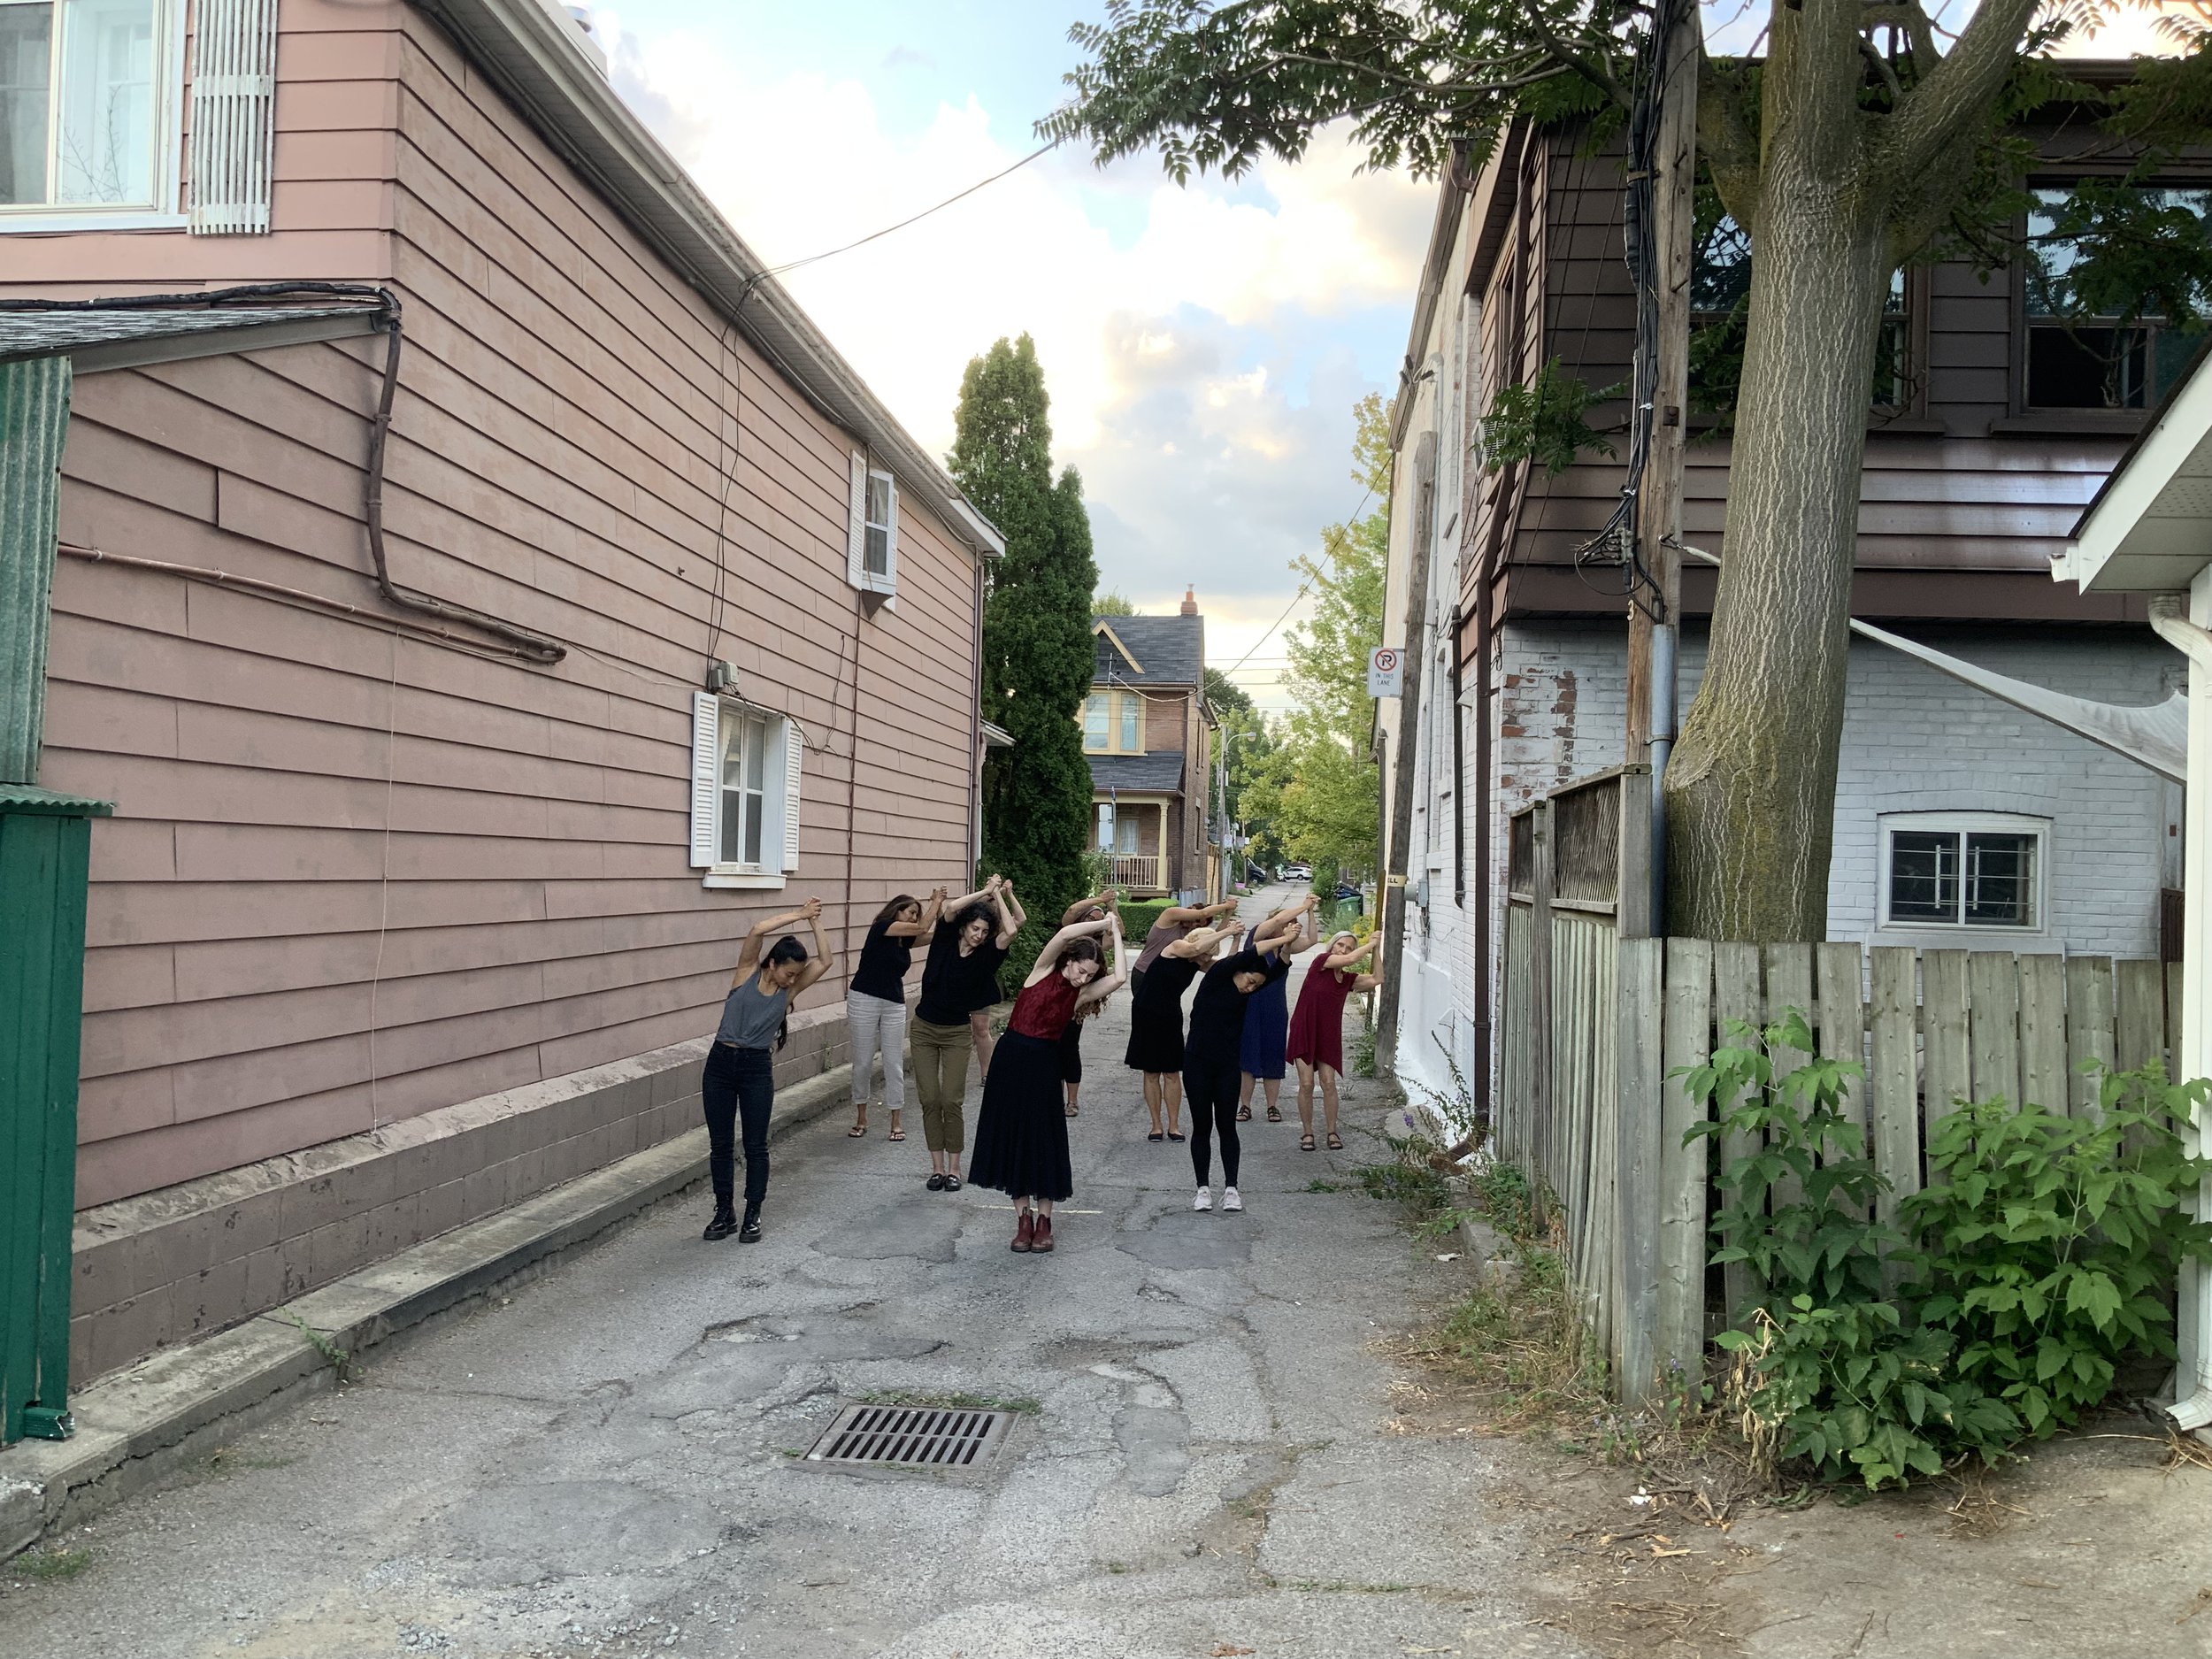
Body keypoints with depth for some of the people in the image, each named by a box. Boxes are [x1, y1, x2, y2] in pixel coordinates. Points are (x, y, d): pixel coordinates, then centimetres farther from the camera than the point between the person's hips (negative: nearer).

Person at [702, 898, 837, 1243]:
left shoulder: (789, 989, 4)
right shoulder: (747, 973, -1)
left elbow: (826, 962, -5)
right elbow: (757, 930, -17)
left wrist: (815, 922, -7)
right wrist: (799, 914, -14)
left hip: (757, 1068, 1)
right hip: (721, 1063, -1)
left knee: (756, 1146, 3)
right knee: (720, 1144, 7)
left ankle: (752, 1216, 15)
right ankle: (724, 1213, 19)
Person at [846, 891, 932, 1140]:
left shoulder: (905, 939, 11)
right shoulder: (880, 927, -7)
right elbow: (922, 928, -12)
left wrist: (939, 903, -4)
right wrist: (936, 902, -3)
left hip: (894, 1005, 5)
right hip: (865, 999, -5)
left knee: (894, 1064, 3)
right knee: (862, 1062, 4)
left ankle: (896, 1121, 11)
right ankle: (861, 1118, 18)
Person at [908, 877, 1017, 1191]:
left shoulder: (984, 956, -6)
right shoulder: (945, 941, -4)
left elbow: (1010, 932, -22)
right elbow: (946, 907, -20)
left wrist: (997, 896, -13)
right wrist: (984, 892, -14)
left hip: (957, 1034, -1)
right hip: (924, 1028, 1)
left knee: (951, 1101, -6)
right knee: (929, 1100, 1)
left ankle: (954, 1168, 7)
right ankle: (937, 1167, 11)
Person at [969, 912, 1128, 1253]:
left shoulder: (1080, 993, 3)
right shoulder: (1044, 971, -1)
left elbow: (1119, 978, -12)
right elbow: (1065, 934, -17)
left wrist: (1116, 934, -4)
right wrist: (1104, 923, -9)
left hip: (1043, 1065, 1)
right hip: (1010, 1058, -1)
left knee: (1044, 1141, 2)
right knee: (1011, 1139, 5)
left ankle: (1044, 1221, 13)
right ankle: (1023, 1218, 16)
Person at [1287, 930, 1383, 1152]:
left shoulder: (1348, 978, 6)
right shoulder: (1322, 961, -7)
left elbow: (1377, 979, -3)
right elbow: (1350, 959, -20)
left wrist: (1375, 949, -5)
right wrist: (1370, 943, -7)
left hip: (1329, 1035, 4)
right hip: (1304, 1031, -4)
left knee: (1329, 1084, -2)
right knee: (1306, 1085, -4)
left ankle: (1332, 1132, 12)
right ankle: (1307, 1133, 8)